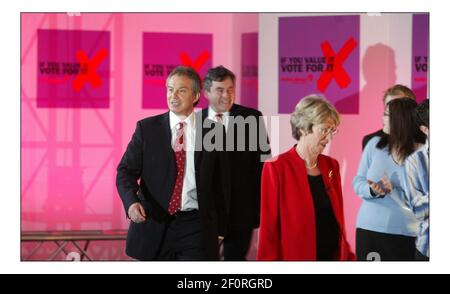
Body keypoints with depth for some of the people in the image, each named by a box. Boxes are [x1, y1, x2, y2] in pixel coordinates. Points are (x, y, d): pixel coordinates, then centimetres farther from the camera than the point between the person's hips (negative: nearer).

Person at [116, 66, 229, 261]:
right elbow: (126, 170, -1)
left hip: (195, 225, -1)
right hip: (153, 224, 1)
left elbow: (220, 182, 8)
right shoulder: (147, 128, 3)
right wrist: (132, 202, -21)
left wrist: (220, 228, 7)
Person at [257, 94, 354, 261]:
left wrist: (347, 256, 7)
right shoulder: (276, 168, -12)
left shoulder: (331, 165, 7)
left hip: (334, 256, 6)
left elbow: (337, 217, 12)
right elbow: (269, 227, -11)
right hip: (295, 256, -5)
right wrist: (270, 260, -12)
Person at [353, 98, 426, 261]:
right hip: (368, 228, 2)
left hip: (405, 234, -2)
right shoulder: (375, 144, 1)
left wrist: (393, 191, -23)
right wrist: (372, 190, -17)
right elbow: (358, 182, 3)